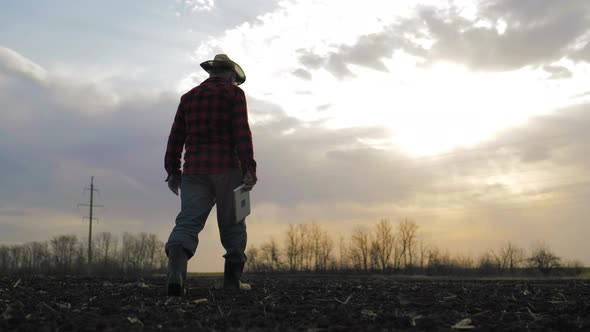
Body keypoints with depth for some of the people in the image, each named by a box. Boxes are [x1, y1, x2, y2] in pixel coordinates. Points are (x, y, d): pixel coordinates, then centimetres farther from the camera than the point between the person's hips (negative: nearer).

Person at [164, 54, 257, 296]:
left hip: (194, 170, 3)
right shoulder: (234, 94, 4)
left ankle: (176, 266, -29)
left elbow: (176, 136, 13)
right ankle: (233, 280, 12)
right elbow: (242, 133, -9)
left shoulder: (189, 96, 18)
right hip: (226, 169, -3)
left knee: (188, 222, -4)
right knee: (232, 225, 8)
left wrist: (172, 170, 15)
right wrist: (249, 169, -11)